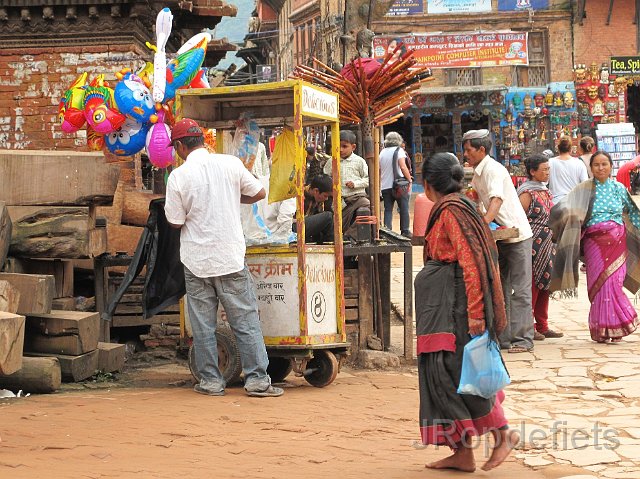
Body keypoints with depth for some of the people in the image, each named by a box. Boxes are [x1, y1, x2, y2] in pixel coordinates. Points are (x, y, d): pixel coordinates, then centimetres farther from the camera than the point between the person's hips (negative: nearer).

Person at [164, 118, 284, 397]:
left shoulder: (178, 177, -8)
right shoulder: (230, 164, -3)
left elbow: (175, 221, -3)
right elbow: (259, 193, 7)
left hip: (196, 260, -1)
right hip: (231, 257, 1)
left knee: (203, 324, 8)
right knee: (245, 319, 5)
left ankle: (211, 380, 11)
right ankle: (257, 379, 3)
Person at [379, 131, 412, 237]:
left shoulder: (382, 152, 10)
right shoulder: (399, 150, -4)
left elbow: (379, 171, 13)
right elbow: (403, 166, -15)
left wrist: (379, 186, 20)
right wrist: (410, 180, -9)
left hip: (385, 186, 4)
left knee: (388, 209, 6)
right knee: (404, 208, 4)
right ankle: (405, 231, 4)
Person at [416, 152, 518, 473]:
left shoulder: (451, 211, -13)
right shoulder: (449, 209, 17)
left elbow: (470, 262, -20)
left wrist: (474, 312, -23)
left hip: (453, 303, -10)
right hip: (442, 305, 10)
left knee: (456, 373, -8)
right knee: (443, 374, 7)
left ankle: (503, 433, 1)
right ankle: (461, 453, 7)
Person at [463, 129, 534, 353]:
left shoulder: (493, 170, -18)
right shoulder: (478, 173, 11)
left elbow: (497, 200, -33)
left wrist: (483, 224, -45)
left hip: (516, 234, -10)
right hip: (501, 236, 10)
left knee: (520, 289, -5)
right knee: (501, 288, 10)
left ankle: (523, 339, -2)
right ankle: (504, 337, 15)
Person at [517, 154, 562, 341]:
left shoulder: (544, 191, 15)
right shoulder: (527, 193, -11)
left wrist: (552, 244, 20)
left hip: (546, 245, 9)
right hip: (533, 246, -9)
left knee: (544, 284, 10)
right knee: (532, 284, -5)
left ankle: (542, 326, 17)